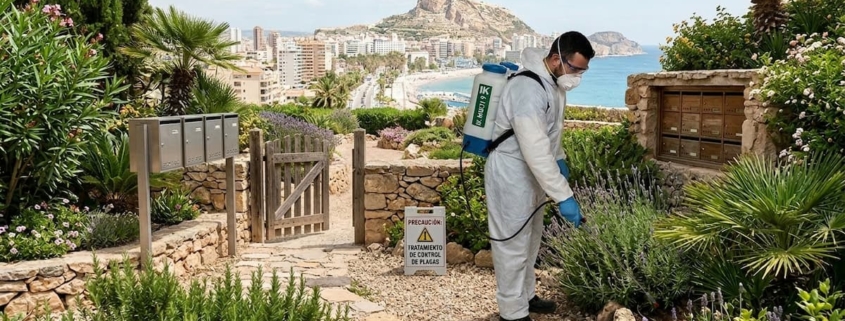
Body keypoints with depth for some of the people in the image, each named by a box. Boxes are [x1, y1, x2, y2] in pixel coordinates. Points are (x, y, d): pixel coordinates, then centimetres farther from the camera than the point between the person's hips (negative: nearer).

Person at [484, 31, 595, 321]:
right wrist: (563, 197, -34)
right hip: (510, 173, -10)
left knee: (531, 236, 21)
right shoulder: (528, 90, -31)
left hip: (529, 172, 10)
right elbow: (536, 151, -35)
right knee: (513, 242, 0)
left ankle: (525, 297, 38)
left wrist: (560, 159, 21)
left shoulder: (553, 81, 1)